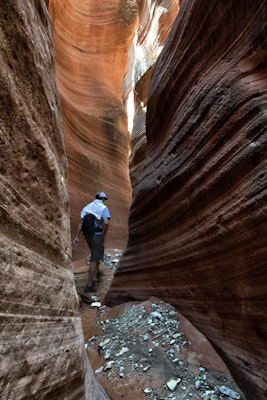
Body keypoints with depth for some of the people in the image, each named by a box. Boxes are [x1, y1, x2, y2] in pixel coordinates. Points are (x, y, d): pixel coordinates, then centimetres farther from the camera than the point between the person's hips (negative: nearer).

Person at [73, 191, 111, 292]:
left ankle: (95, 271, 49)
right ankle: (89, 285, 1)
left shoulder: (87, 207, 9)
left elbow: (81, 223, 0)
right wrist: (104, 236, -12)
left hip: (87, 235, 7)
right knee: (94, 260, -1)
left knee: (95, 254, 30)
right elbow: (106, 223, -26)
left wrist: (77, 237, -4)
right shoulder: (104, 208, -9)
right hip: (97, 236, -6)